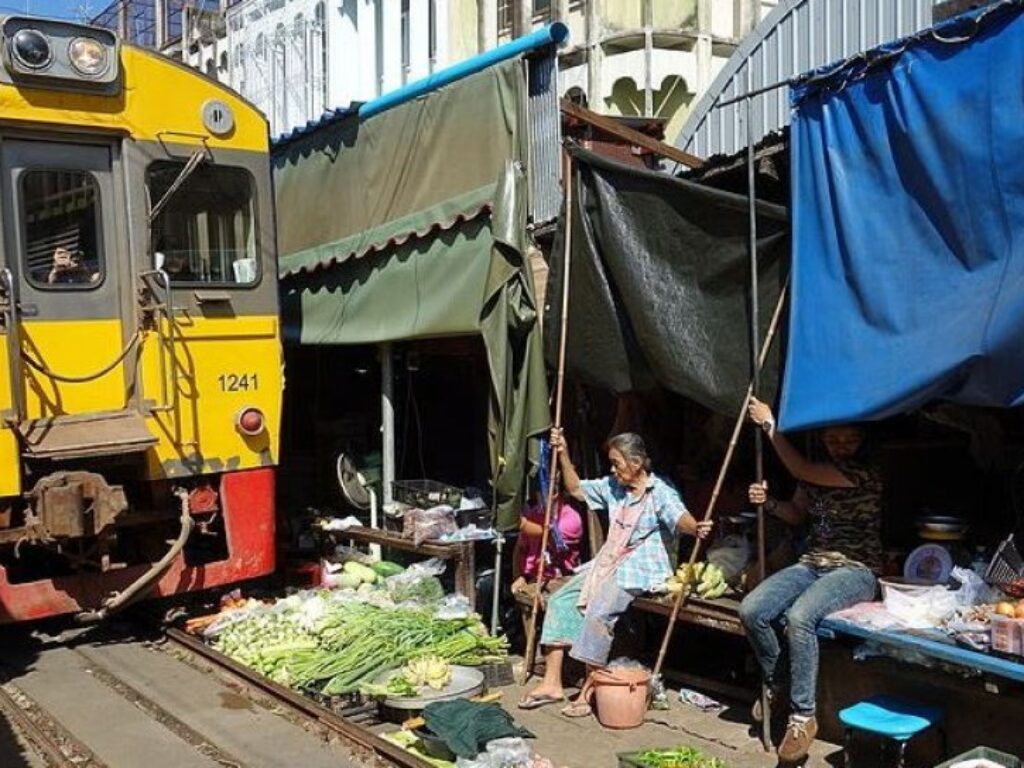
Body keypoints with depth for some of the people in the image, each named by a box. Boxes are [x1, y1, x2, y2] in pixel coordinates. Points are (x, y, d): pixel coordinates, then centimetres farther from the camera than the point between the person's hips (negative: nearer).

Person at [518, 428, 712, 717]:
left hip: (641, 571, -8)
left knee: (598, 612, -29)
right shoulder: (612, 486, 10)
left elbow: (679, 516, -32)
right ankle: (552, 683, -1)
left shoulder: (660, 492, -13)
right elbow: (576, 489, 22)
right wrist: (563, 455, 10)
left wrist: (695, 527, -56)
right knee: (560, 600, -4)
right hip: (608, 563, 8)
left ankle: (590, 690, -16)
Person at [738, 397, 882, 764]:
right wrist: (768, 502, 2)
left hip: (854, 570, -7)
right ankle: (774, 680, 10)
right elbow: (797, 514, 24)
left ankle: (802, 716, -23)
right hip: (810, 565, 7)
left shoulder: (866, 473, -13)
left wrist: (770, 424, -14)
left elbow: (800, 470, -20)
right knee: (751, 609, -18)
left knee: (799, 616, -35)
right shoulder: (815, 475, 10)